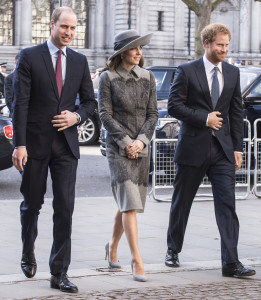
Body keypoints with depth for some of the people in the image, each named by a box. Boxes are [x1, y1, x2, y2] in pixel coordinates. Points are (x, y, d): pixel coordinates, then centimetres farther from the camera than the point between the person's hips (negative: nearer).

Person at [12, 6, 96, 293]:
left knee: (65, 209, -3)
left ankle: (59, 274, 1)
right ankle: (28, 252, 39)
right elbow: (20, 103, -8)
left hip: (66, 144, 2)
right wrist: (19, 144, -14)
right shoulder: (29, 56, -3)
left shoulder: (79, 61, 9)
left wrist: (77, 116, -7)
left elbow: (90, 101, 16)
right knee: (32, 204, 11)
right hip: (36, 142, -2)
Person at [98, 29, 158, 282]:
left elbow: (152, 114, 7)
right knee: (129, 203, -13)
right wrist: (126, 142, -12)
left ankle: (112, 246, 34)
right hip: (117, 147, -5)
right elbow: (105, 114, -6)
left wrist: (141, 140, -8)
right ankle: (137, 261, -14)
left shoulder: (147, 78, 8)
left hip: (141, 147, 5)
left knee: (128, 204, 11)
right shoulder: (108, 78, -3)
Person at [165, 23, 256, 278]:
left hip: (222, 149, 3)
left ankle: (230, 262, -9)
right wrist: (204, 118, -16)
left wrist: (237, 148, 6)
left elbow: (236, 112, 11)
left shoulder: (233, 73, 9)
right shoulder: (187, 72, -3)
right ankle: (173, 250, 29)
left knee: (227, 204, -7)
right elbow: (174, 105, -7)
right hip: (193, 148, -2)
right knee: (181, 202, 10)